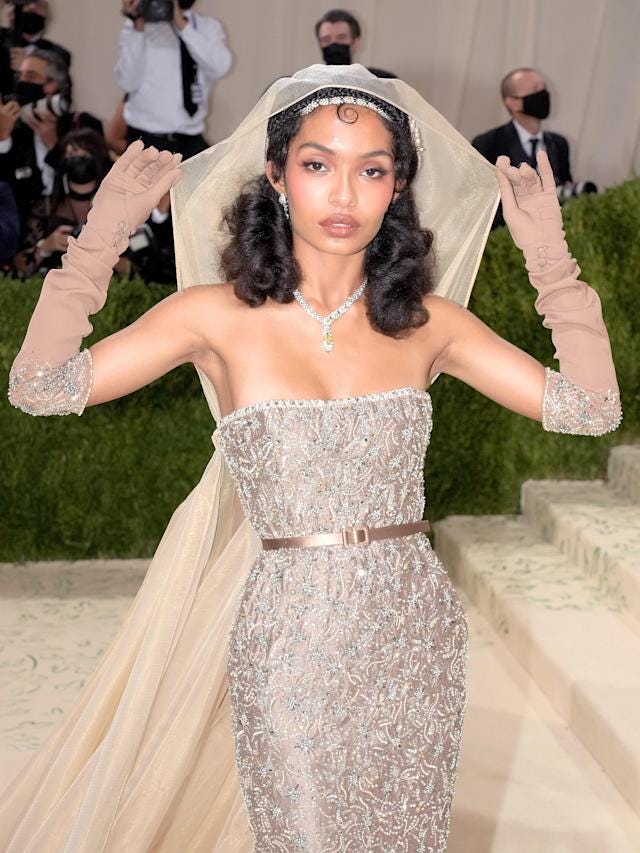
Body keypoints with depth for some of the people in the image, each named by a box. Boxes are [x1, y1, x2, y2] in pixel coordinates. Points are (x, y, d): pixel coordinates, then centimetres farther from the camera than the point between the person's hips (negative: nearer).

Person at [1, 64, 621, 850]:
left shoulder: (426, 321, 0)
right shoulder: (220, 315, -7)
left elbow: (590, 406, -2)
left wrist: (549, 254, -4)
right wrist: (102, 234, -12)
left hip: (416, 637, 3)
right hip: (290, 642, -3)